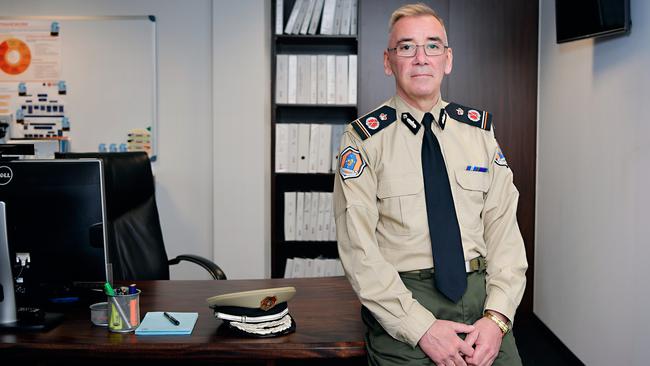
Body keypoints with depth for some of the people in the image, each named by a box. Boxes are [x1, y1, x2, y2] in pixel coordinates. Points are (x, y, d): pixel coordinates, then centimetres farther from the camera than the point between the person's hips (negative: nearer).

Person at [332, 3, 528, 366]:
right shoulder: (364, 139, -4)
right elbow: (359, 249, -10)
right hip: (402, 300, -2)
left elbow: (503, 224, 2)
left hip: (481, 293, 3)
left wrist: (497, 316, -10)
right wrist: (421, 327, -16)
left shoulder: (479, 128, 7)